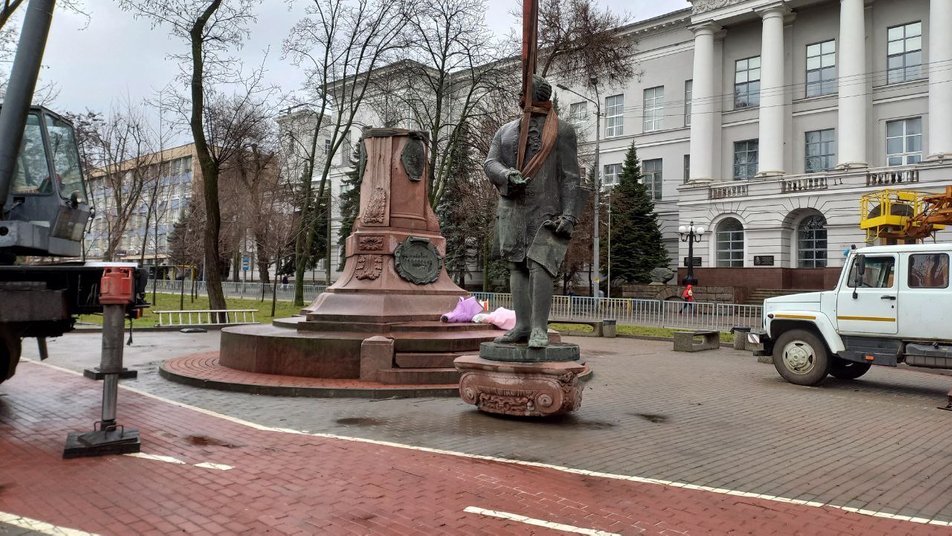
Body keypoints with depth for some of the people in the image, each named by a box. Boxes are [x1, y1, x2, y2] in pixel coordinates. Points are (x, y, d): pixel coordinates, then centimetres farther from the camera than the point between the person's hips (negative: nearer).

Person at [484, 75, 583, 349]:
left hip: (547, 212, -4)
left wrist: (569, 215, -12)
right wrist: (507, 175, -19)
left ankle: (539, 329, -14)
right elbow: (490, 163, 5)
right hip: (512, 211, 5)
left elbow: (570, 177, 0)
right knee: (518, 267, 2)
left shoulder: (562, 131, 7)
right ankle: (522, 326, 4)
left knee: (540, 266, -16)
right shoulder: (505, 131, 19)